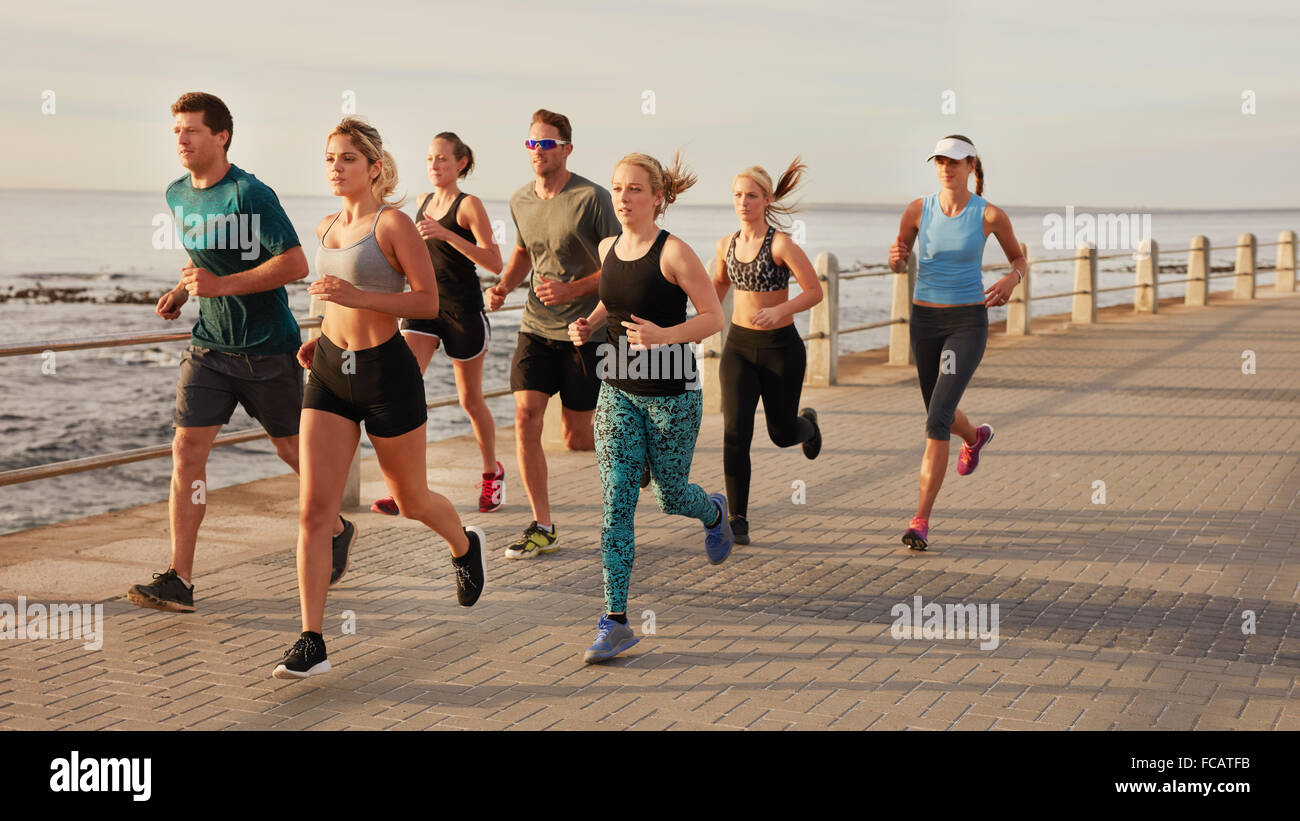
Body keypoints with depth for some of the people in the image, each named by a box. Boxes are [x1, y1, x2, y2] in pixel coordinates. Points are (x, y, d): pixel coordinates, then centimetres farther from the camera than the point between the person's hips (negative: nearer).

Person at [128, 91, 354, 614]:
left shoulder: (250, 195, -16)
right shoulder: (177, 195, 8)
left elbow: (296, 264, -21)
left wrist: (222, 285, -25)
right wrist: (183, 288, 7)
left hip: (268, 347, -6)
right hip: (209, 345, 6)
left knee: (291, 448, 9)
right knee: (187, 449, -6)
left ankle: (337, 531, 35)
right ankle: (179, 580, -5)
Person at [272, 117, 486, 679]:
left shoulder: (394, 223, -9)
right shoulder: (327, 228, 11)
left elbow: (428, 301, -14)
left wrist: (358, 296, -25)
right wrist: (320, 339, 10)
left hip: (386, 371, -5)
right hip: (330, 373, 5)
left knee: (411, 501, 13)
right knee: (313, 510, -7)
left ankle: (465, 548, 47)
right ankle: (311, 643, -6)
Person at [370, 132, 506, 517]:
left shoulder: (469, 205, -8)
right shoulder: (423, 202, 11)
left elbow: (495, 262, -19)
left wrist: (446, 234, -26)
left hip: (463, 308, -5)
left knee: (470, 399, 9)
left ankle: (492, 473, 32)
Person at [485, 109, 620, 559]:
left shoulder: (592, 198, -12)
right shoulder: (520, 200, 6)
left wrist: (572, 290, -22)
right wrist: (503, 286, 6)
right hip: (536, 327, 5)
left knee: (575, 437, 1)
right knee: (525, 416, -9)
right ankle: (542, 527, 0)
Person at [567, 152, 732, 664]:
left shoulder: (674, 253, -14)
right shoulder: (608, 249, 4)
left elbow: (714, 317, -12)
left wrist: (666, 335, -27)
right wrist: (590, 323, 2)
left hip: (672, 395, -4)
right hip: (618, 392, 4)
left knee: (671, 496, 12)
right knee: (615, 503, -6)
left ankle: (714, 513, 51)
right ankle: (615, 621, -5)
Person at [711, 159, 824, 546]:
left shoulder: (781, 244, -14)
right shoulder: (727, 244, 2)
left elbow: (815, 291, -13)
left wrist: (780, 310, -28)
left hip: (780, 346, -3)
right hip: (738, 345, 3)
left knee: (783, 434, 12)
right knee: (736, 431, -14)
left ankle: (808, 423, 52)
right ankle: (738, 519, -9)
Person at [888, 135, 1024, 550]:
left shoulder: (990, 215, -9)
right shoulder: (918, 209, -3)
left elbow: (1019, 259, 7)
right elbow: (899, 266, 8)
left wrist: (1011, 280, -16)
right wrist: (895, 258, -18)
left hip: (968, 324, -4)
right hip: (925, 321, 4)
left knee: (937, 419, -19)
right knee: (940, 415, 21)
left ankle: (921, 520, -13)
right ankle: (976, 436, 61)